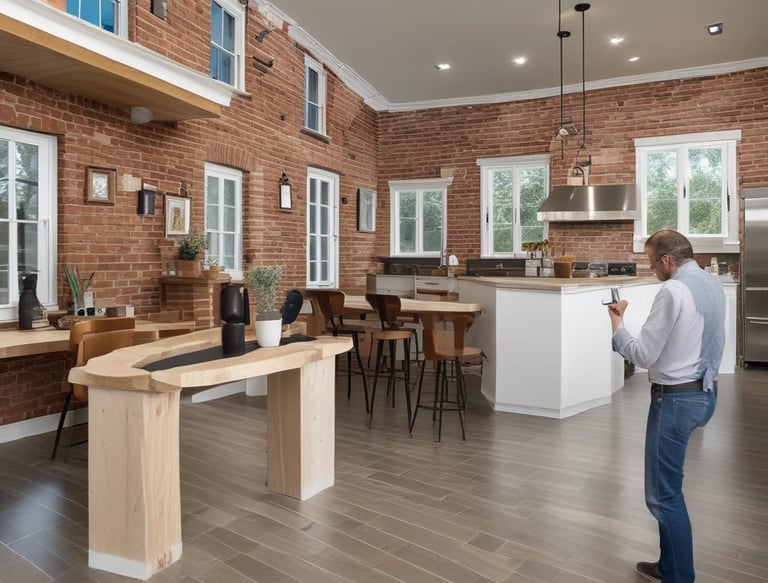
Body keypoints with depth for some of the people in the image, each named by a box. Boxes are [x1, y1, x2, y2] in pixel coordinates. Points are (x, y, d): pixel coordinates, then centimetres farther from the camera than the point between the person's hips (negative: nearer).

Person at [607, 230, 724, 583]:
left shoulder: (673, 291, -21)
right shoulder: (713, 285, 7)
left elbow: (643, 355, -19)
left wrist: (617, 325, -5)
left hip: (676, 399, -10)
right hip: (705, 393, 10)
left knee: (664, 495, 2)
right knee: (668, 487, 20)